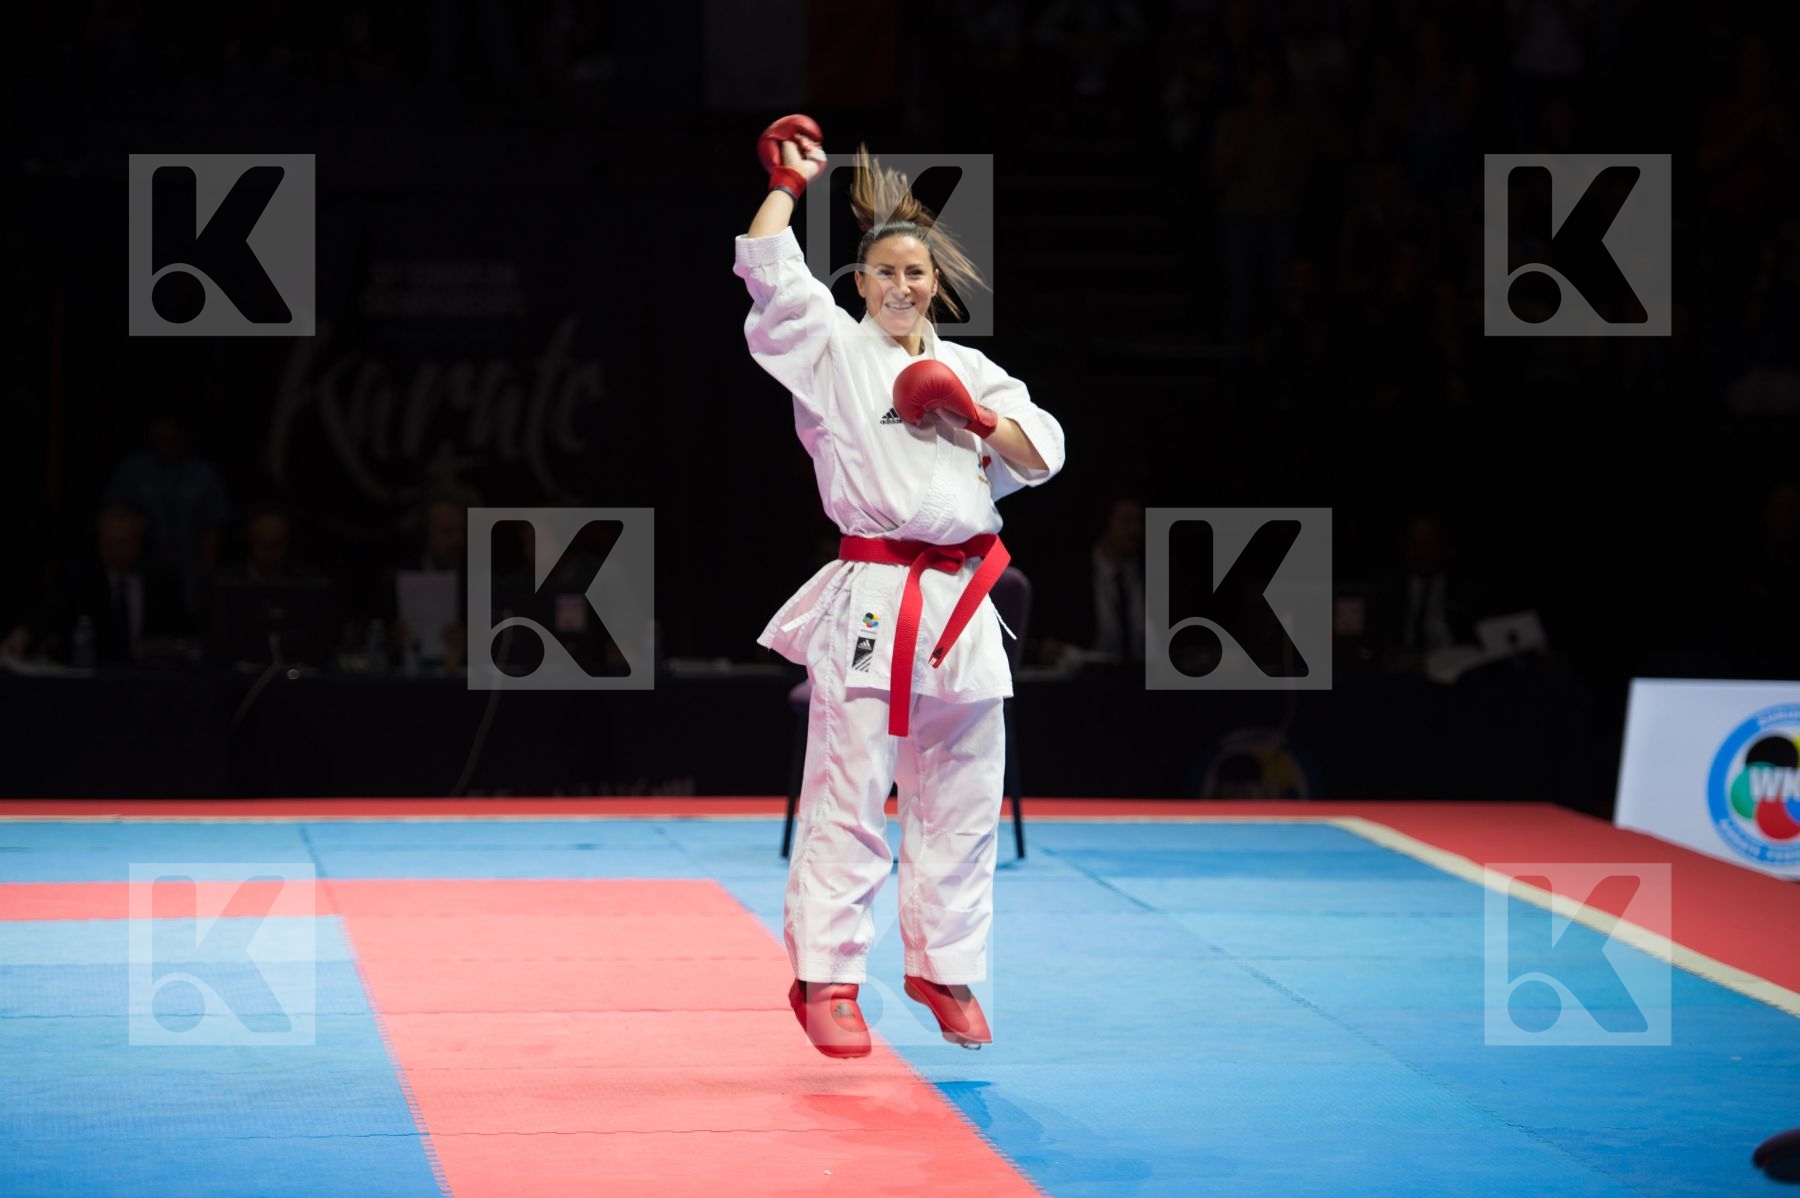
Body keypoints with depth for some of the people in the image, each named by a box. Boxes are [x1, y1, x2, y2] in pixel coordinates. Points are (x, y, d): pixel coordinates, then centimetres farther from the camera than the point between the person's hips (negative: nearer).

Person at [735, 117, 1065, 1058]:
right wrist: (788, 183, 2)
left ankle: (944, 969, 23)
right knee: (847, 801, -7)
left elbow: (1041, 457, 12)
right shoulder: (834, 352, 4)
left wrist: (979, 423, -4)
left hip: (961, 608, 5)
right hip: (871, 602, -5)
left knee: (959, 804, 10)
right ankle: (825, 979, -2)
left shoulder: (969, 370, 16)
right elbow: (768, 273, -8)